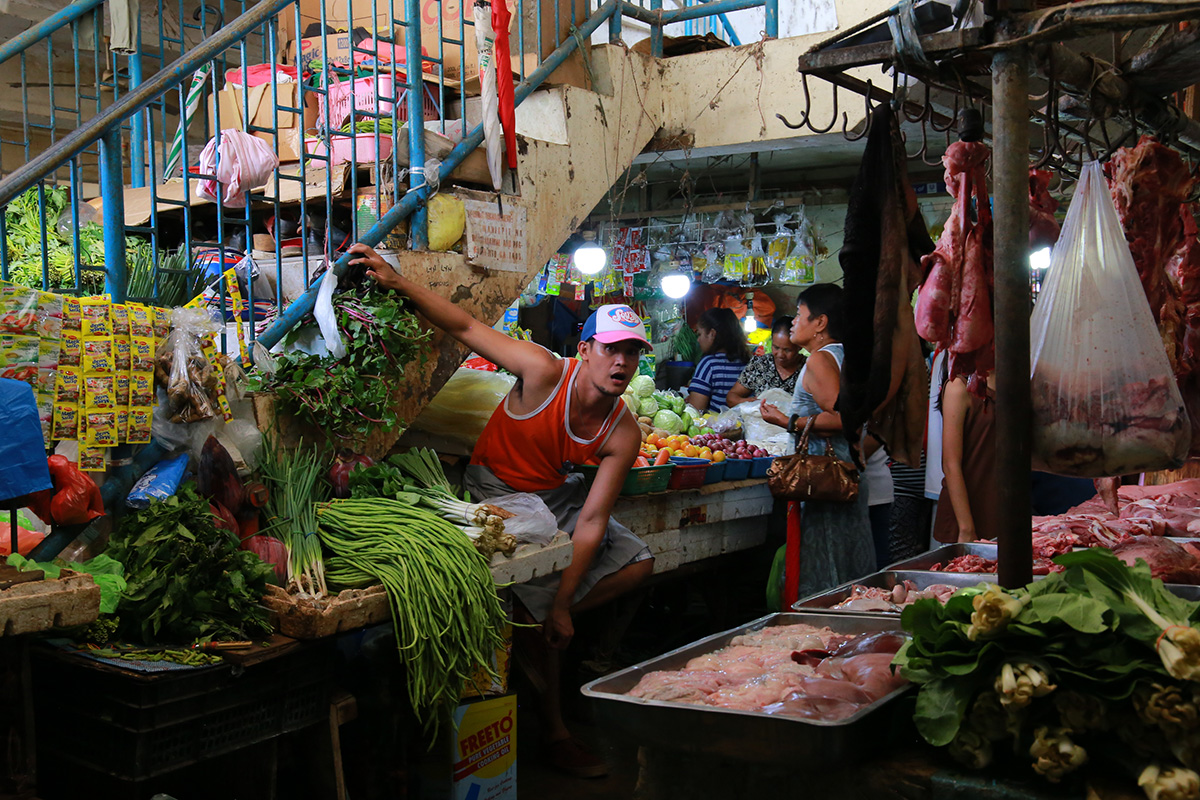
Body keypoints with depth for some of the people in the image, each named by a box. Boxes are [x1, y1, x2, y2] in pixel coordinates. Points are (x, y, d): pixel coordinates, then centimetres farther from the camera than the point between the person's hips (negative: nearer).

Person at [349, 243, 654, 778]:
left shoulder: (623, 434, -15)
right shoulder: (545, 374, -28)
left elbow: (591, 523, -16)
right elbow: (466, 329, -24)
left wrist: (565, 606, -17)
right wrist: (397, 283, -36)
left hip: (555, 494, 6)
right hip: (498, 491, -6)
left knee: (638, 562, 3)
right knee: (539, 602, -16)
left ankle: (545, 623, 11)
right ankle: (555, 735, 3)